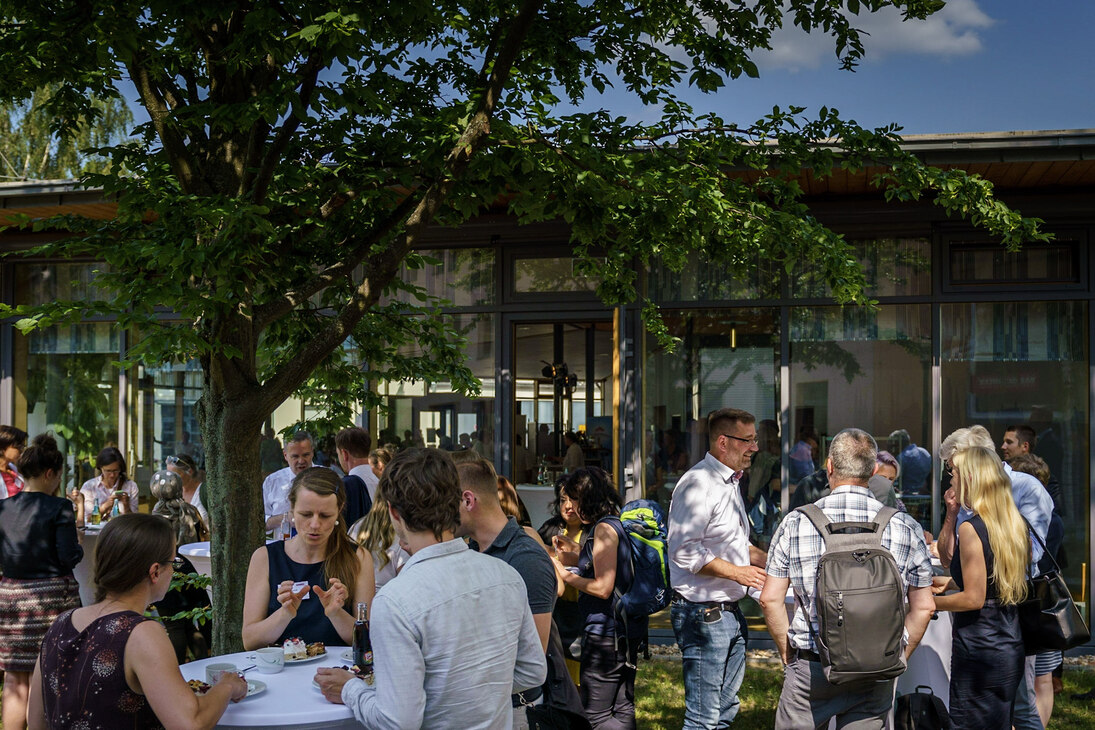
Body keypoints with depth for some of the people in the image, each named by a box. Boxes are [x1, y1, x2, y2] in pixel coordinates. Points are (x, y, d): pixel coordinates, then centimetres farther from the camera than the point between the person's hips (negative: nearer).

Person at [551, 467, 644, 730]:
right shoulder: (619, 523, 12)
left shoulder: (604, 528, -15)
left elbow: (603, 587, -20)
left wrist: (565, 575, -8)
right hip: (629, 630, 10)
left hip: (606, 632, -10)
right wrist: (574, 551, 22)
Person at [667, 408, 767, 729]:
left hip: (730, 612, 10)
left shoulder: (730, 482, 17)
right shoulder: (698, 484, -17)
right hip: (704, 614, -10)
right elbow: (684, 551, -23)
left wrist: (768, 560, 12)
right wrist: (738, 572, -20)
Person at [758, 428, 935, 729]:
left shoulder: (796, 522, -3)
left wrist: (788, 656, 10)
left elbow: (770, 599, -2)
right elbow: (923, 607, 3)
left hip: (809, 668, -1)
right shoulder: (905, 527, -1)